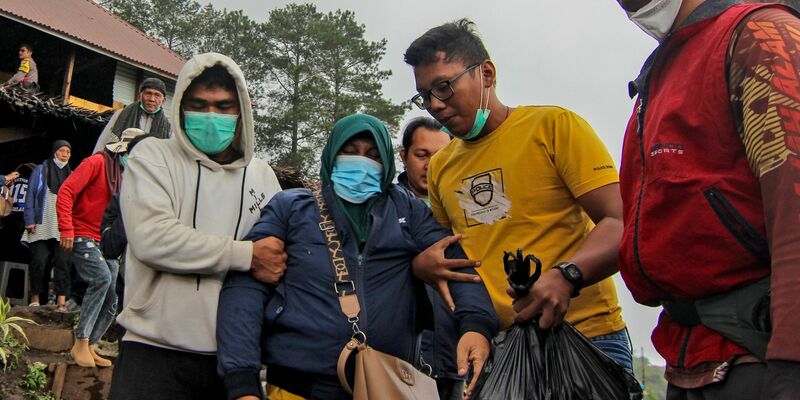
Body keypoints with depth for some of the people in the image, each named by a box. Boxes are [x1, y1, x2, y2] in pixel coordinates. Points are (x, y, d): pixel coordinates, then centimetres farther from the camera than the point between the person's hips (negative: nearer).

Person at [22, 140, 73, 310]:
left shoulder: (71, 175, 16)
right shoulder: (40, 170, 8)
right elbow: (31, 196, 3)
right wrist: (30, 220, -6)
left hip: (63, 229, 2)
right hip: (42, 227, -2)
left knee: (63, 263, -7)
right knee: (39, 262, -2)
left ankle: (61, 301, -9)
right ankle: (35, 299, 11)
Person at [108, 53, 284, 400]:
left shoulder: (263, 175, 13)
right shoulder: (153, 156, 1)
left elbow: (279, 257, 16)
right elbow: (152, 238, -15)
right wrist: (247, 255, -14)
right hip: (156, 351, -3)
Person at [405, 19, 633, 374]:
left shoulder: (554, 125, -3)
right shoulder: (439, 167, 15)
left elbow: (622, 223, -10)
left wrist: (566, 276, -26)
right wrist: (425, 264, 4)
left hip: (583, 334, -4)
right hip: (491, 346, 4)